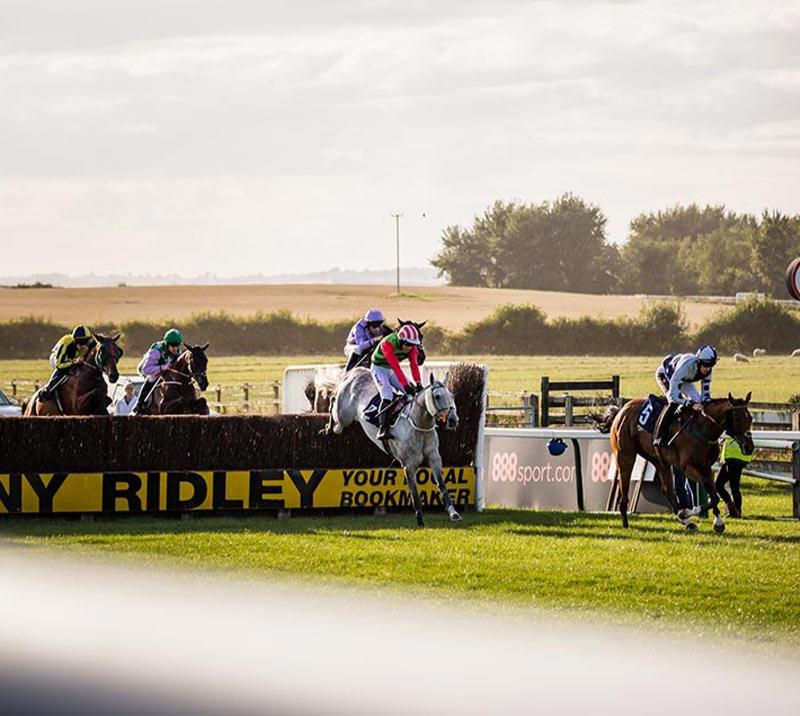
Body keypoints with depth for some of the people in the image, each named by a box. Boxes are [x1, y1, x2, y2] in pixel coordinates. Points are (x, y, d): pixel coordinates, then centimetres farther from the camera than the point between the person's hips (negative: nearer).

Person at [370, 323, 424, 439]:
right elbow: (395, 366, -39)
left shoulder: (411, 346, -13)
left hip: (392, 371, 7)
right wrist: (405, 385, -44)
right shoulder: (387, 343, -34)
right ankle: (382, 429, -35)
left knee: (413, 392, -4)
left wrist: (418, 384, -31)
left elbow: (414, 364, -20)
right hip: (379, 369, -7)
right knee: (387, 396, -28)